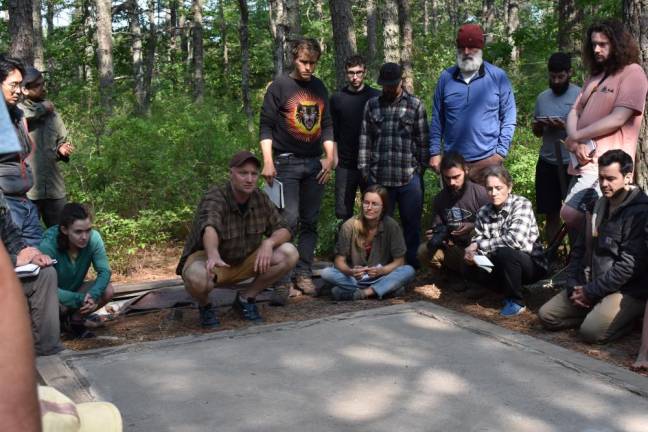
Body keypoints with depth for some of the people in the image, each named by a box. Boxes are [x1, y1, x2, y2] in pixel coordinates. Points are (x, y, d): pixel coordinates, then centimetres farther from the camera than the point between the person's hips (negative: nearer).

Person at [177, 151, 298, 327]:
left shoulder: (260, 198, -8)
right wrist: (213, 255, -68)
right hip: (207, 258, -5)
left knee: (289, 254, -15)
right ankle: (205, 305, -1)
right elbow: (209, 228, -47)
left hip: (244, 262, 5)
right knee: (197, 279, -40)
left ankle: (246, 298, 2)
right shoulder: (214, 198, -26)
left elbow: (283, 230, -4)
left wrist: (269, 242, -28)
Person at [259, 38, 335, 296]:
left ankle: (304, 274, 10)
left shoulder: (319, 87, 13)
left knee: (310, 222, 4)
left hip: (315, 164, 5)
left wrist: (330, 158, 6)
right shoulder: (279, 86, -1)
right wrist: (268, 162, -13)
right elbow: (266, 126, -4)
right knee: (288, 220, -13)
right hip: (286, 163, -5)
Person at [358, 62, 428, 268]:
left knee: (412, 224, 6)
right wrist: (364, 169, 4)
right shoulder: (371, 105, 9)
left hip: (409, 177, -1)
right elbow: (365, 139, 9)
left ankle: (413, 265, 18)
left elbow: (422, 140, 4)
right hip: (379, 177, 1)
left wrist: (421, 167, 0)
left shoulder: (416, 105, 5)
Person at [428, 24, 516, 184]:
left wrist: (501, 152, -5)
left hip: (488, 161, -2)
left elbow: (508, 117, 1)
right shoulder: (446, 77, 5)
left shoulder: (498, 76, -1)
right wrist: (435, 152, 3)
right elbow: (437, 118, 8)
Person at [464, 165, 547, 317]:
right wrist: (471, 253, -25)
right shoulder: (484, 212, 0)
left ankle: (516, 302, -11)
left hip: (532, 265, -5)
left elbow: (515, 239, -30)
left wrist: (479, 245, -26)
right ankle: (508, 290, 9)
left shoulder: (521, 204, -17)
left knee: (505, 252, -34)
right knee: (471, 270, -16)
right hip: (503, 264, 6)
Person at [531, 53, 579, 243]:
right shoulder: (542, 98, 11)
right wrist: (539, 125, -5)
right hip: (547, 164, 4)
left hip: (574, 164, -4)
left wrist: (567, 126, -23)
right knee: (551, 215, 10)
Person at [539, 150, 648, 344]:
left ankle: (627, 318, 1)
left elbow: (629, 265, -20)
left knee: (591, 331, -27)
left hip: (627, 291, -7)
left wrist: (591, 292, -16)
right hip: (589, 285, 7)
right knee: (546, 315, -4)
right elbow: (579, 249, 14)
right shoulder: (598, 207, 11)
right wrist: (573, 285, -1)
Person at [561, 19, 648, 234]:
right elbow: (574, 112, 13)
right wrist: (575, 143, -8)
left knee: (570, 215, -18)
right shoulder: (595, 76, 20)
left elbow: (617, 119, -15)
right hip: (584, 161, 8)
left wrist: (575, 137, -9)